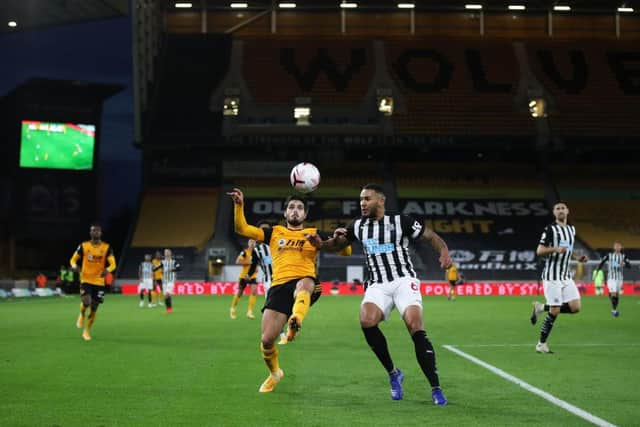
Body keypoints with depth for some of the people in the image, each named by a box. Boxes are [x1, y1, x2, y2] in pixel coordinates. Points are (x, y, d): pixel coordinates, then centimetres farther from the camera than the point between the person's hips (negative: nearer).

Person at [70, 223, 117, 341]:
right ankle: (81, 314, 12)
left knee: (94, 308, 6)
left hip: (99, 282, 1)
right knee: (86, 302, -24)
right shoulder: (83, 246, -2)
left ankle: (87, 331, 25)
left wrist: (107, 269, -29)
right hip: (86, 280, -1)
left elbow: (113, 264, -6)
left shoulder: (107, 247, -2)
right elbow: (73, 259, 6)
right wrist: (74, 266, -18)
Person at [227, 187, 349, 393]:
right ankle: (274, 373, 24)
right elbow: (242, 228, 15)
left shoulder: (314, 234, 19)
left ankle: (295, 322, -69)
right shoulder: (274, 232, 23)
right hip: (279, 286, 2)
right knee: (266, 340, -6)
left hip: (304, 281, -2)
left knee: (303, 284, -42)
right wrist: (239, 205, 0)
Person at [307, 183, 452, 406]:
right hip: (377, 285, 3)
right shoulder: (358, 226, 11)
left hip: (404, 280, -3)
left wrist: (444, 252, -18)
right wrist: (321, 243, 4)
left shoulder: (401, 221, -2)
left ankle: (436, 389, -14)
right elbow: (338, 244, 25)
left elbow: (431, 236, 2)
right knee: (366, 321, -27)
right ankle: (393, 374, -6)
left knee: (415, 327, -24)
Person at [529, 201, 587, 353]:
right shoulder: (550, 229, -7)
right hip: (552, 276, -7)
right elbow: (539, 251, -12)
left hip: (566, 276, 7)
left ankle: (541, 307, 15)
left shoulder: (572, 229, 14)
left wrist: (578, 258, 10)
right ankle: (541, 344, 6)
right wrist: (555, 249, -27)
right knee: (554, 311, -9)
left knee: (575, 307, -4)